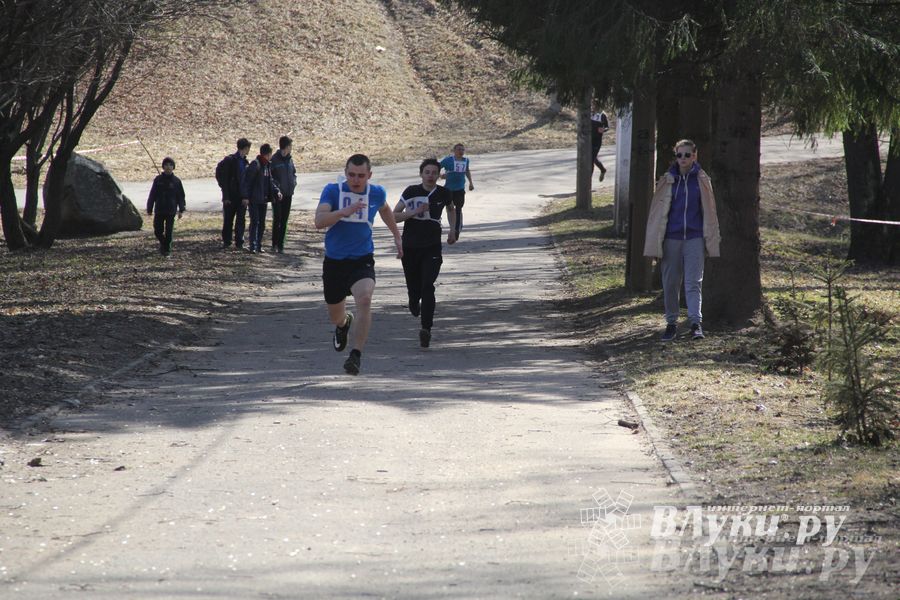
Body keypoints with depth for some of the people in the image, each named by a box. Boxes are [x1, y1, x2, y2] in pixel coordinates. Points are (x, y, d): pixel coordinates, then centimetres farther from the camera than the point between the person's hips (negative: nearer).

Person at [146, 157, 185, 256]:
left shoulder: (176, 181, 0)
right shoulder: (158, 180, 0)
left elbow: (181, 196, 4)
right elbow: (152, 195, 4)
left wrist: (181, 210, -1)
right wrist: (149, 209, 3)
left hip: (171, 211, -1)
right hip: (159, 210, 1)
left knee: (168, 231, -1)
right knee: (157, 230, 5)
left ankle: (166, 249, 12)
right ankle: (162, 243, 31)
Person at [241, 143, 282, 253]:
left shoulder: (268, 165, 11)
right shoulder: (255, 165, -16)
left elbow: (270, 180, 20)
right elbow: (246, 181, -18)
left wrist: (277, 191, 5)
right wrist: (245, 196, -21)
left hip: (264, 199, 8)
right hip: (254, 199, -8)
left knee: (262, 223, 10)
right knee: (255, 222, -9)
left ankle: (259, 245, 17)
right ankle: (253, 246, -9)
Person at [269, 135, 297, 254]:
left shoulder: (289, 159, 9)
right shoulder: (274, 160, -10)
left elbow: (294, 173, 21)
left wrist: (293, 184, 5)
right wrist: (276, 187, -16)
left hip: (288, 195, 6)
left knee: (284, 221, 6)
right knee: (277, 219, -3)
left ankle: (280, 245, 10)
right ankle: (275, 244, 3)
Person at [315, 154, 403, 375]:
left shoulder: (377, 193, -2)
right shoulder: (332, 191, -10)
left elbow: (385, 210, 24)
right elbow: (319, 221, -25)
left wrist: (397, 237, 28)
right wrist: (345, 211, -38)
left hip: (362, 260, -1)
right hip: (334, 261, 1)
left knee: (364, 299, -30)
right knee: (335, 315, 16)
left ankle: (356, 355, -29)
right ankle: (344, 323, 56)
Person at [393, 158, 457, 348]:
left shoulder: (443, 194, 1)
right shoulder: (411, 192, -5)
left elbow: (451, 210, 26)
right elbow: (394, 216, -5)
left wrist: (452, 230, 17)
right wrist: (414, 212, -18)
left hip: (432, 248, 0)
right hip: (410, 247, 0)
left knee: (428, 286, -17)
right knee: (414, 287, 9)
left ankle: (426, 329, -22)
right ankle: (414, 304, 48)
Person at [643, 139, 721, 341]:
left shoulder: (702, 180, 4)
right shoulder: (667, 181, 5)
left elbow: (709, 211, 8)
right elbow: (657, 212, 6)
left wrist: (710, 240, 3)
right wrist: (655, 243, 2)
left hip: (694, 238, -1)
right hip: (672, 238, 1)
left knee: (694, 282, -9)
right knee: (670, 283, 5)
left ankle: (696, 322, -14)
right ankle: (671, 323, 15)